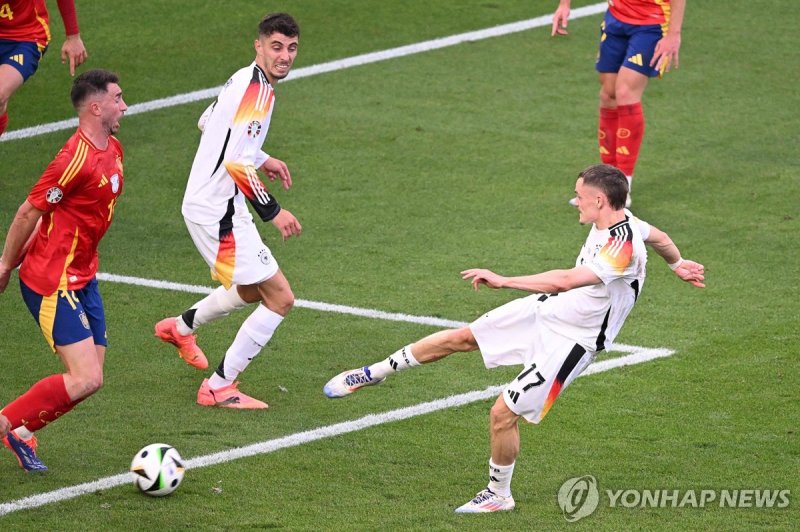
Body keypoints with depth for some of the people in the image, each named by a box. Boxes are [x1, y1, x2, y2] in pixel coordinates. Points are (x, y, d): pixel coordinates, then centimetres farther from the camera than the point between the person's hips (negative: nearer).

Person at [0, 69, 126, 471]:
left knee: (91, 375, 6)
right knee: (86, 380, -14)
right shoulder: (76, 159, -22)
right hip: (52, 283, -9)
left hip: (82, 278, 9)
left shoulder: (113, 150, 8)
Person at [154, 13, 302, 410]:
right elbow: (237, 164, -28)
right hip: (218, 211, -10)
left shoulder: (243, 80, 11)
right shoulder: (259, 91, -20)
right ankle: (219, 387, -2)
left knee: (253, 291, 28)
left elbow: (208, 123, 29)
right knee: (280, 298, -9)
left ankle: (182, 327, 45)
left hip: (206, 202, 10)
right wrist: (272, 211, -20)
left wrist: (262, 160, 30)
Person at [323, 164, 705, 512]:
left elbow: (565, 281, -43)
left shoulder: (622, 248, -33)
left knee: (503, 413, -7)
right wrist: (678, 264, 39)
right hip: (547, 309, 9)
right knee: (461, 338, 8)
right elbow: (659, 237, 19)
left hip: (570, 340, -9)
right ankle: (374, 373, 24)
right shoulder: (620, 220, -4)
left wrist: (503, 281, -41)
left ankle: (499, 495, 17)